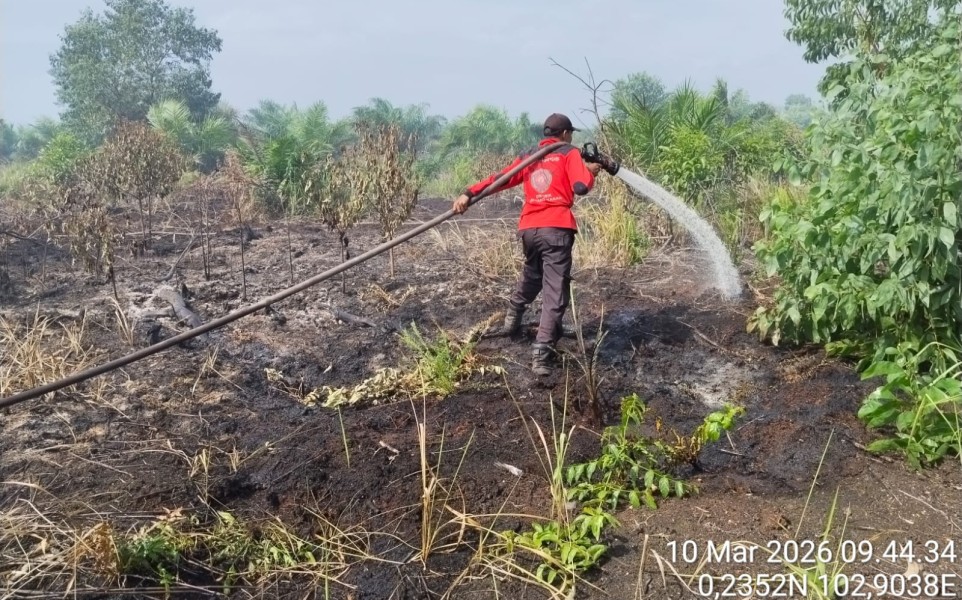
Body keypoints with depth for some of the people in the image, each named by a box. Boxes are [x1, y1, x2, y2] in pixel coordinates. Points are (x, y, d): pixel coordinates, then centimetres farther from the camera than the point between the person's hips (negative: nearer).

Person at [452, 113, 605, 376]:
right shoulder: (569, 153, 6)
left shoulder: (528, 156, 20)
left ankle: (511, 321, 46)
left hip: (528, 228, 6)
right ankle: (541, 354, -16)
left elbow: (500, 179, 8)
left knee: (531, 276, 32)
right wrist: (591, 171, 14)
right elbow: (581, 186, -6)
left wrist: (469, 193, 0)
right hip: (556, 229, -6)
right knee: (555, 293, -6)